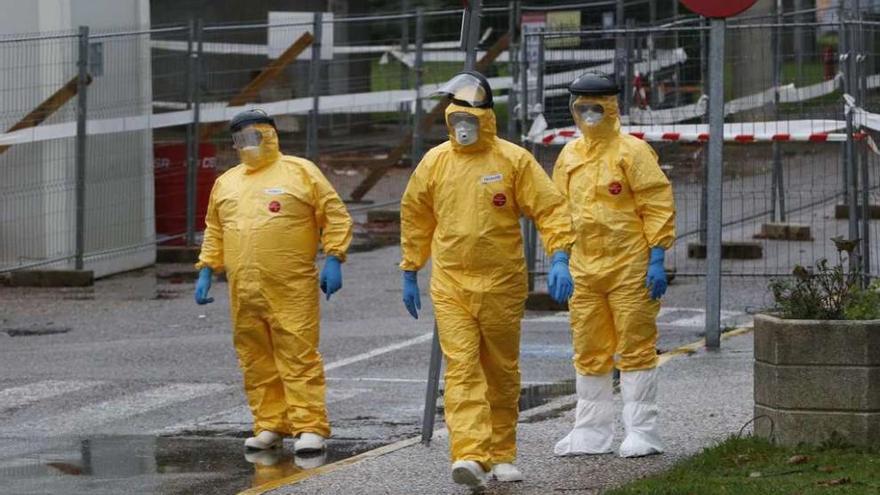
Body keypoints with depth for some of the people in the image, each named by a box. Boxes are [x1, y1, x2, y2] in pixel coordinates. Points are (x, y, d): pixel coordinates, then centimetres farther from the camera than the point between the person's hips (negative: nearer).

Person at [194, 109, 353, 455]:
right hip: (243, 292, 5)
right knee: (256, 361, 4)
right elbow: (214, 233, 25)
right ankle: (269, 425, 11)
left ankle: (309, 427, -9)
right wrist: (206, 271, 15)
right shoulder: (226, 183, 19)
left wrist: (333, 260, -7)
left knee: (298, 356, -9)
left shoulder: (299, 172, 4)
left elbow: (335, 217, 2)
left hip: (292, 288, -5)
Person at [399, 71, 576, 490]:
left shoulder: (514, 160, -3)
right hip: (449, 284, 1)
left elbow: (550, 208, -4)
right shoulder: (434, 162, 5)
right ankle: (470, 455, -21)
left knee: (502, 371, 10)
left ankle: (502, 454, 23)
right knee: (461, 368, -12)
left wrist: (559, 260, -17)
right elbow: (415, 218, 17)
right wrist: (409, 275, 19)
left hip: (502, 283, -1)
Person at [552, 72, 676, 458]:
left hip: (630, 267, -6)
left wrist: (657, 260, -13)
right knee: (589, 351, 9)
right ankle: (592, 431, 17)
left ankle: (641, 431, 2)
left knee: (636, 348, -3)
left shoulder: (632, 151, -6)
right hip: (584, 268, 6)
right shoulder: (569, 157, 13)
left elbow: (658, 206, -8)